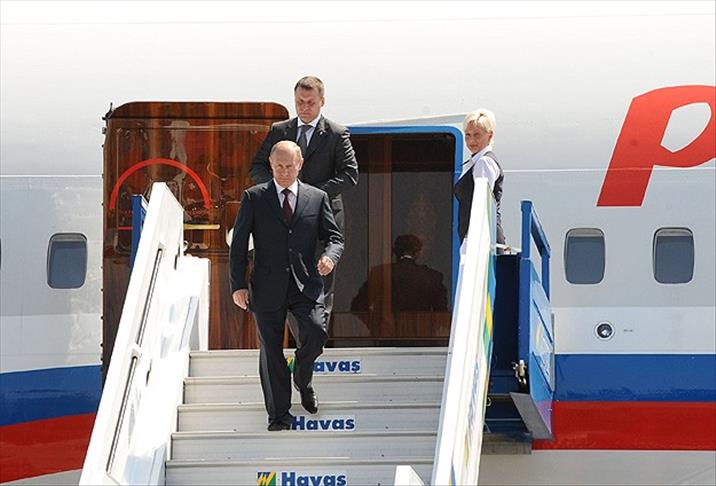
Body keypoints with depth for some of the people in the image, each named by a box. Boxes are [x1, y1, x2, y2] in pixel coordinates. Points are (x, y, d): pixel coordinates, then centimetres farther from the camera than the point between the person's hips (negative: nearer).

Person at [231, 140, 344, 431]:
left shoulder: (317, 198, 9)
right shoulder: (254, 198, 4)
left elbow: (334, 236, 11)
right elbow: (239, 243, 4)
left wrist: (330, 256, -13)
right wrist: (238, 285, -3)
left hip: (305, 284, 0)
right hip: (268, 285, 0)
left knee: (316, 334, -19)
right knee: (271, 350, 2)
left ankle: (302, 379, 13)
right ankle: (279, 414, 14)